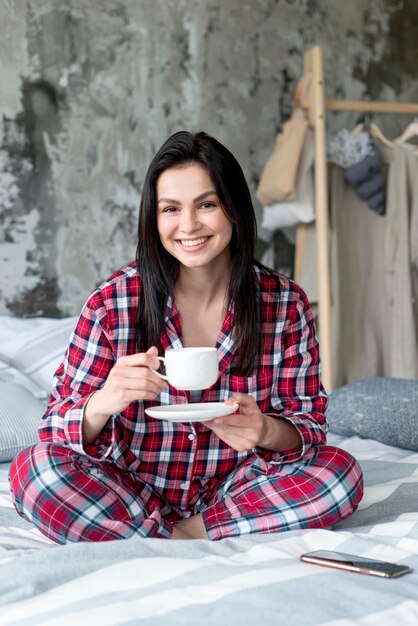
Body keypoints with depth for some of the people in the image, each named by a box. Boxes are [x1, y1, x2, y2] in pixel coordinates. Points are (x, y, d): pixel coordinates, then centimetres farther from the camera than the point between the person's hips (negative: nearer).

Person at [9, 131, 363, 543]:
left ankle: (180, 537, -15)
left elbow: (310, 426, -3)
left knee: (341, 472, -24)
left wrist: (268, 431, -28)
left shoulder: (285, 303, -6)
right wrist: (103, 404, -33)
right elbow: (57, 428, -9)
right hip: (130, 496, -1)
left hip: (233, 492, 1)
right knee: (33, 468, -27)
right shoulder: (112, 303, -10)